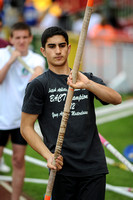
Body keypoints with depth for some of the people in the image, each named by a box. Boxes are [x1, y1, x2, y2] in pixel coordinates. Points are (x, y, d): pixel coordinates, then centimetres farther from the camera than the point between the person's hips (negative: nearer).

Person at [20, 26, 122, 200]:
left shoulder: (89, 80, 14)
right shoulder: (38, 85, 4)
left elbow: (117, 99, -4)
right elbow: (26, 127, 1)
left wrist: (88, 84, -21)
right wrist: (48, 156, -13)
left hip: (95, 166, 3)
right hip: (63, 168, -3)